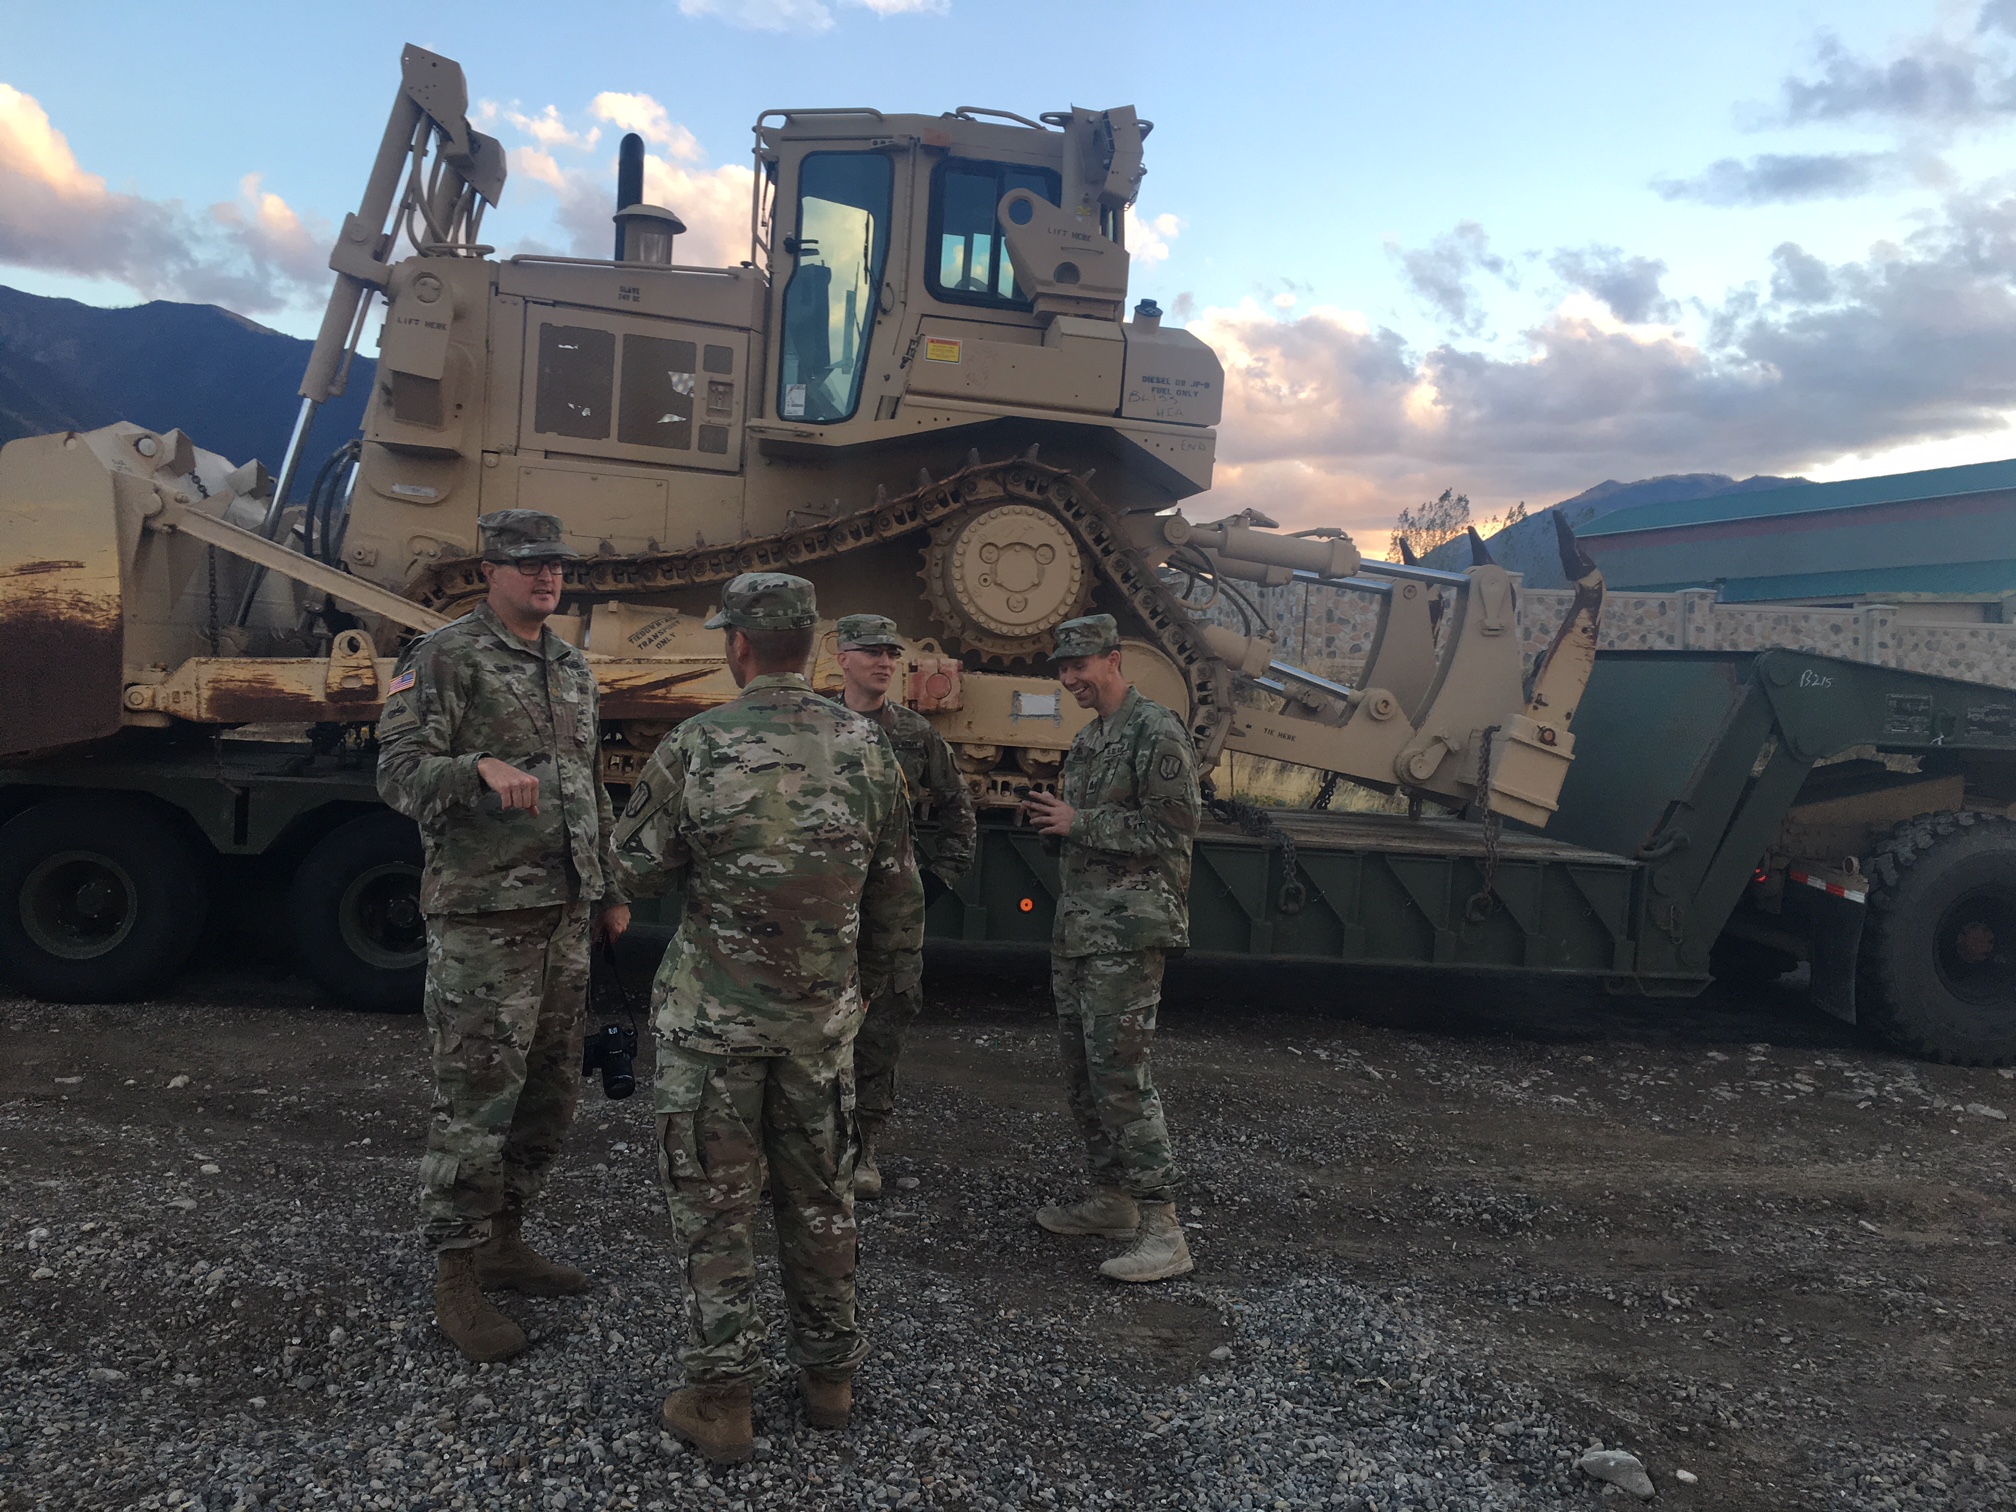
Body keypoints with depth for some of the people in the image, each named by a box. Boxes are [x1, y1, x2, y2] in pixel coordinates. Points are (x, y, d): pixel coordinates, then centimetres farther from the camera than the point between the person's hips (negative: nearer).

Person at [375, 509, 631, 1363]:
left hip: (563, 915, 8)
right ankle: (456, 1281, 10)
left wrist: (611, 892, 20)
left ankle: (502, 1241, 29)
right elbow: (399, 772, -15)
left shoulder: (572, 668, 15)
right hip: (482, 916, -7)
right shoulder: (443, 658, -6)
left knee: (549, 1093, 14)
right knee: (475, 1099, -2)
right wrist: (482, 766, -33)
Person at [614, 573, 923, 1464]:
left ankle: (720, 1400, 16)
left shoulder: (696, 749, -13)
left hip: (712, 1016, -3)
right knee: (819, 1198, 16)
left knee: (713, 1205, 9)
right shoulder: (866, 749, -3)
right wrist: (866, 984, 18)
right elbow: (897, 899, 4)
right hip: (821, 1018, 3)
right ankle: (828, 1377, 29)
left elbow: (638, 871, -2)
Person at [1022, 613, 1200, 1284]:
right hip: (1077, 927, 10)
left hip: (1129, 931, -10)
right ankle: (1112, 1199, 26)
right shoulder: (1088, 738, 18)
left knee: (1118, 1071, -12)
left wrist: (1079, 822, -16)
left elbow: (1171, 827, -17)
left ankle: (1163, 1232, -7)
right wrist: (1052, 819, 4)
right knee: (1081, 1069, 14)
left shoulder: (1157, 731, -10)